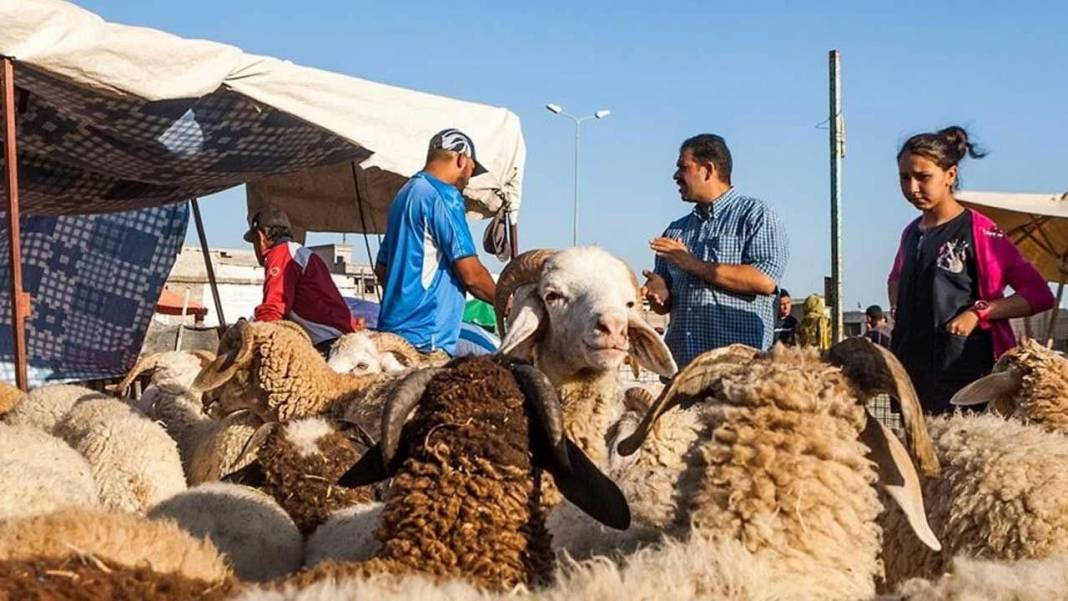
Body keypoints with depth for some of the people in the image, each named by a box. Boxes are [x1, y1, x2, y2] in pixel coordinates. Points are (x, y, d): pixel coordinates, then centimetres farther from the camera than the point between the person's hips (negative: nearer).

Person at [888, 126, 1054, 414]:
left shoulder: (978, 231, -6)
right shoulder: (911, 233, 12)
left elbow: (1039, 295, -7)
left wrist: (978, 312, -17)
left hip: (964, 377, -6)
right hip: (910, 373, 6)